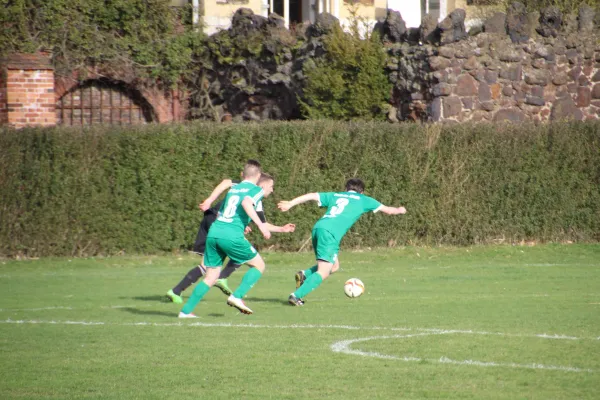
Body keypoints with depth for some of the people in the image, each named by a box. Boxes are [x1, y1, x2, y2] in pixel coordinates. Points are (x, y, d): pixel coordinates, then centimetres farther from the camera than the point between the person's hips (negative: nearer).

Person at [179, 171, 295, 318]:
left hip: (213, 233, 7)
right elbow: (246, 203, -17)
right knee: (259, 265, 11)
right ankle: (237, 296, -4)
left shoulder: (233, 188, 27)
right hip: (231, 236, -7)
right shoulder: (256, 190, 5)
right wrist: (261, 225, -20)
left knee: (211, 277, 15)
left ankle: (186, 311, 9)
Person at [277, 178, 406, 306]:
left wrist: (290, 204, 16)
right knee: (323, 272, -6)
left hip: (318, 227, 7)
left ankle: (305, 275, 3)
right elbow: (387, 210, 29)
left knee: (334, 266, 22)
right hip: (330, 233, -7)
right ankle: (296, 296, -19)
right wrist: (398, 210, 49)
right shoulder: (363, 200, 18)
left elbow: (311, 196, 17)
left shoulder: (335, 195, 27)